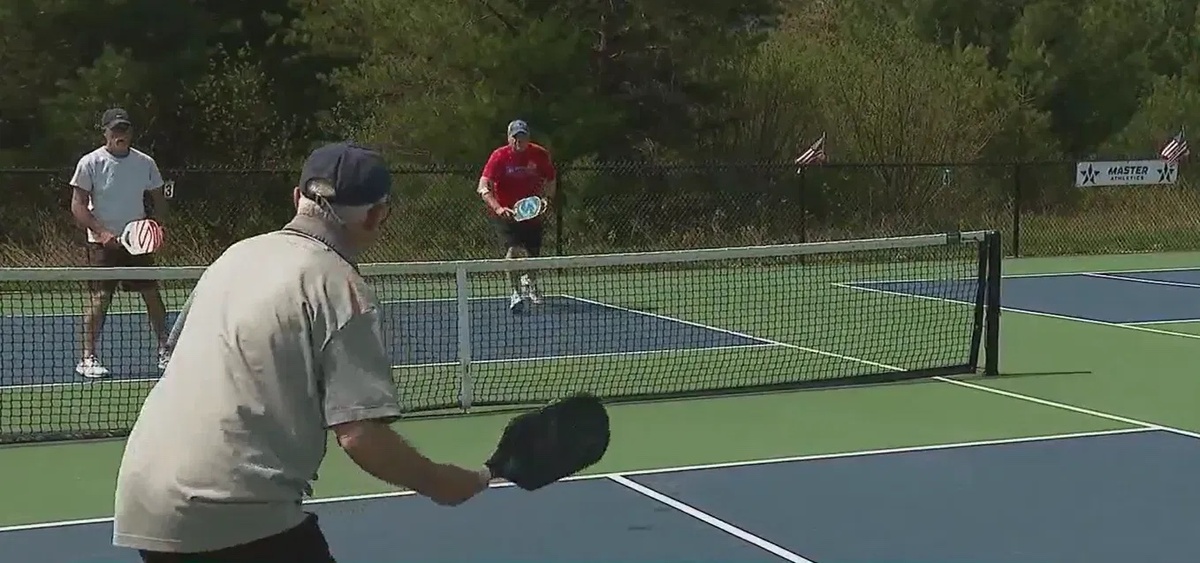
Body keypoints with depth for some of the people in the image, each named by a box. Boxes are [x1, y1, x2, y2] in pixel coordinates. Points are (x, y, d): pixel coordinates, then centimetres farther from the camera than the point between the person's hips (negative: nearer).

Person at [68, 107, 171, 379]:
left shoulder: (145, 163, 3)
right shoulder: (90, 163, -6)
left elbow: (159, 199, 13)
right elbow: (78, 206, -7)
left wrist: (158, 227, -5)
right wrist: (102, 232, -19)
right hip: (103, 243, -4)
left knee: (152, 294, 4)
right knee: (100, 298, -9)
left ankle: (164, 352, 17)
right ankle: (87, 358, 0)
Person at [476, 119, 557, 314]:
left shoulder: (540, 155, -7)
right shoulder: (499, 157, -16)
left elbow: (551, 179, 11)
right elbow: (483, 188, -24)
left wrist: (546, 199, -6)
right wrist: (498, 208, -38)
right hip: (506, 213, -3)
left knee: (533, 254, 10)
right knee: (513, 249, -24)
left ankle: (529, 282, 44)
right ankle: (516, 293, -14)